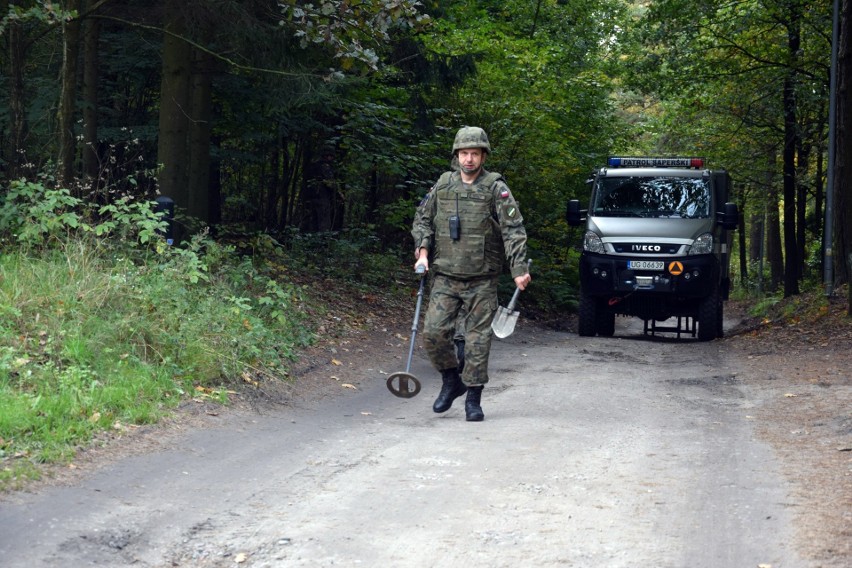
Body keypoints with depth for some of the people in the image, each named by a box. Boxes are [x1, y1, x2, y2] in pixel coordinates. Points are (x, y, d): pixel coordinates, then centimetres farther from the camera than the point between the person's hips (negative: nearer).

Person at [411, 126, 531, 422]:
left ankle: (473, 399, 10)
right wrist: (422, 250, 0)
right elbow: (422, 219, 16)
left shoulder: (496, 188, -3)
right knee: (434, 332, -7)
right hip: (445, 277, 3)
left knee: (478, 339, -1)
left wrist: (519, 270, -16)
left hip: (482, 280, -3)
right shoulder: (443, 185, 8)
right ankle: (451, 381, 17)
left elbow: (514, 230, -7)